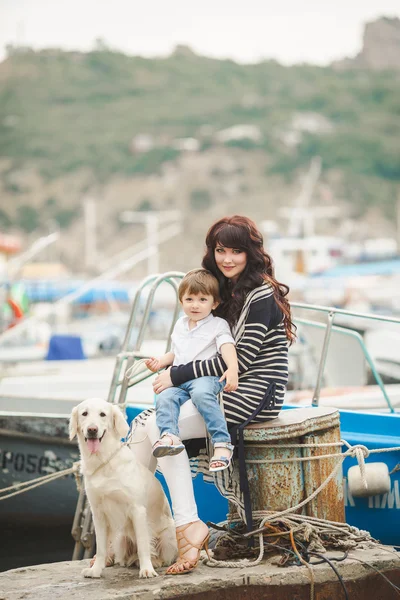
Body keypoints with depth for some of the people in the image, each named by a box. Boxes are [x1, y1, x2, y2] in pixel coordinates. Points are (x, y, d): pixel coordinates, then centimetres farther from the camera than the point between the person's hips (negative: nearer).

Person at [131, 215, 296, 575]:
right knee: (144, 423, -7)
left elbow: (240, 360, -18)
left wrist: (177, 375, -15)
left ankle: (189, 526, -24)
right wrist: (171, 363, 6)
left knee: (161, 427, -24)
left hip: (254, 394, -9)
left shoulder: (262, 296, -12)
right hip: (225, 390, 9)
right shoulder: (228, 291, 17)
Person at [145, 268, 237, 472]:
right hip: (179, 381, 6)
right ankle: (169, 436, -42)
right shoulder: (180, 325, 25)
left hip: (206, 377, -6)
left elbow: (227, 347, -13)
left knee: (201, 394, -39)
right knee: (164, 398, -26)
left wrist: (232, 369, -32)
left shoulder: (217, 325, 5)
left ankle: (222, 442, -41)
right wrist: (160, 361, 14)